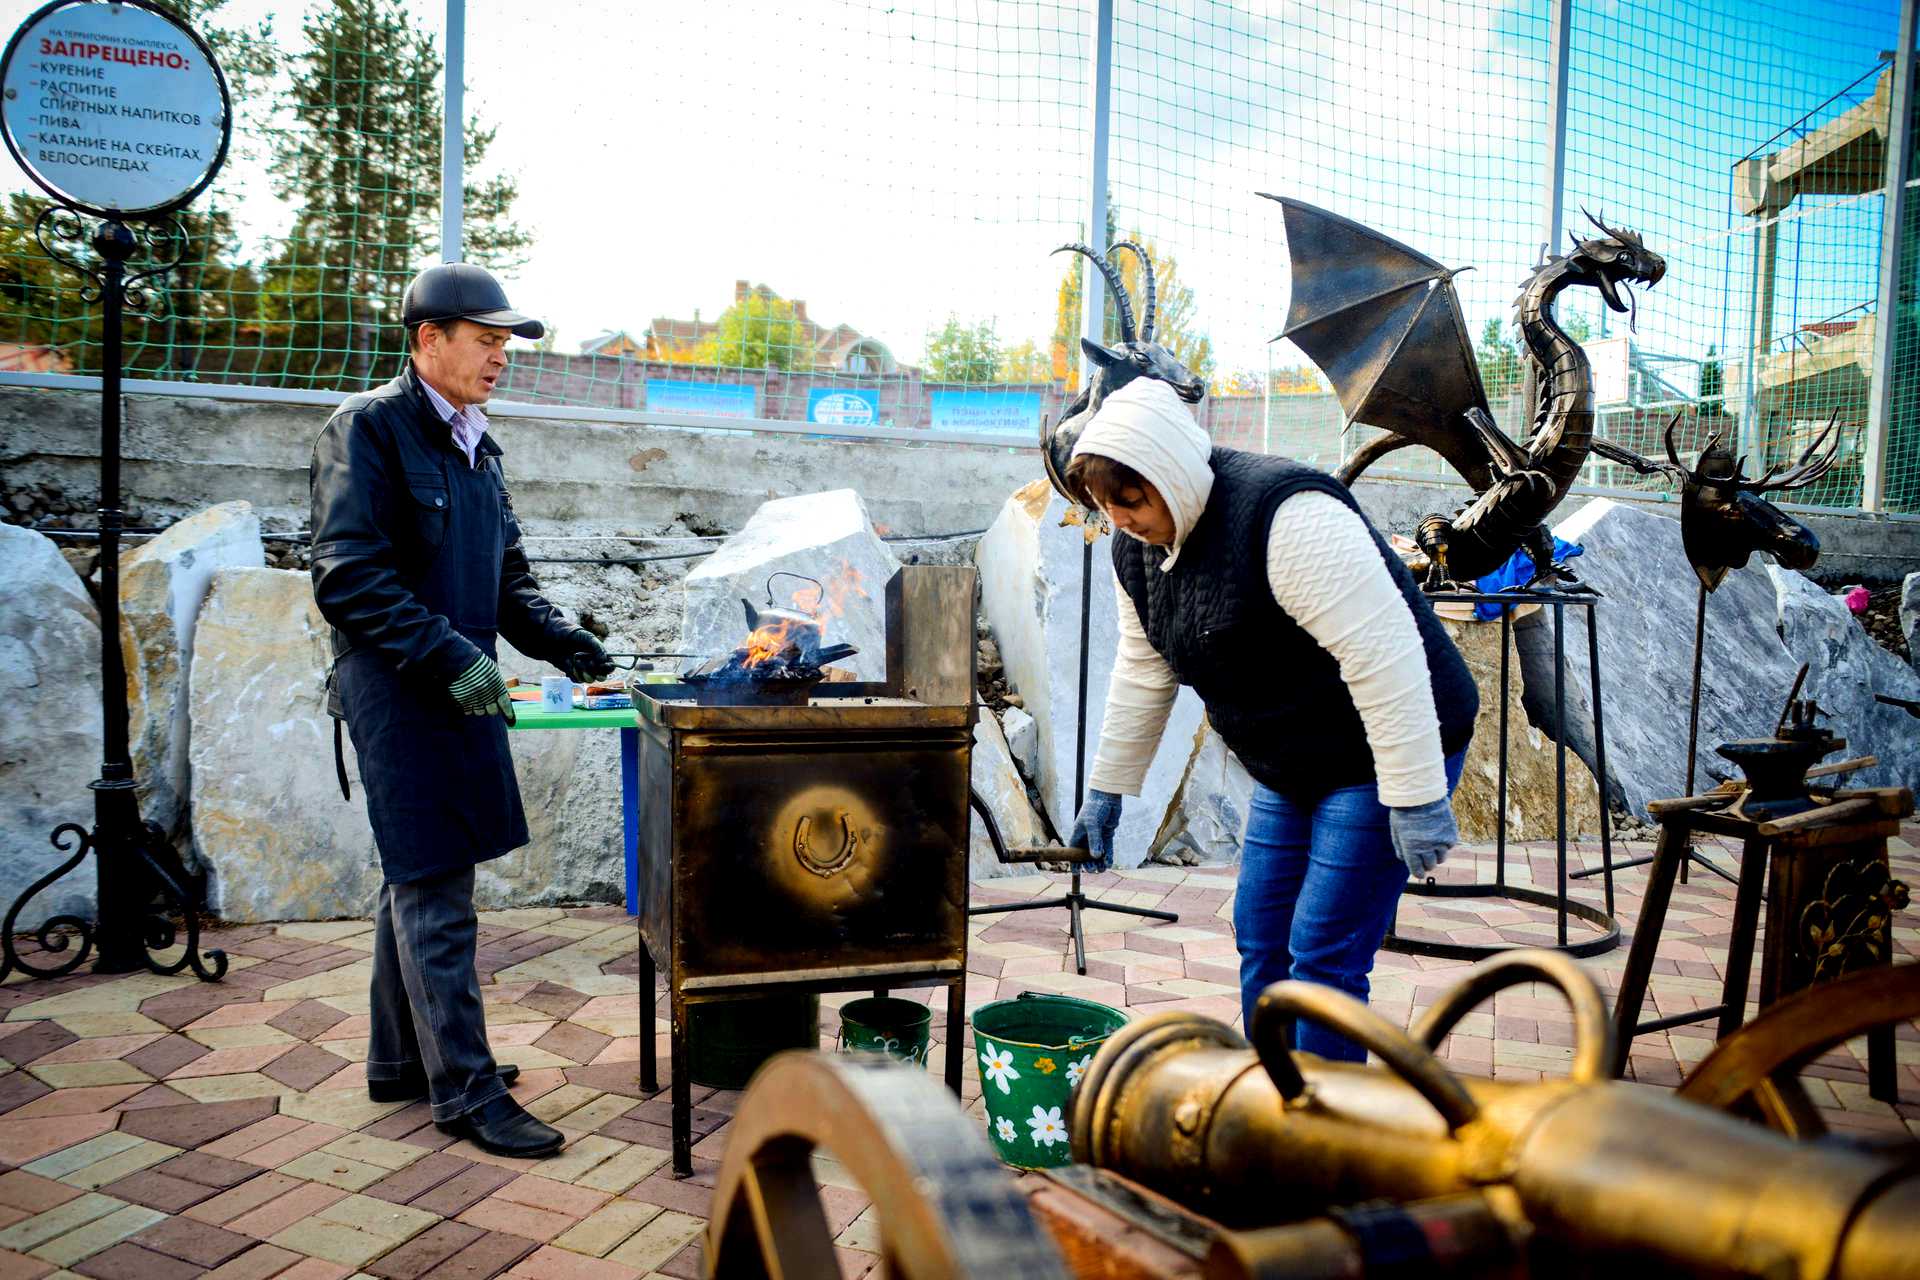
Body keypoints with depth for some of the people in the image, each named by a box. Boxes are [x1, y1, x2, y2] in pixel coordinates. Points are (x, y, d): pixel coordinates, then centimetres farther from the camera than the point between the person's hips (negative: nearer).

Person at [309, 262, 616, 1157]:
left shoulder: (474, 444, 15)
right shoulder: (368, 427, -10)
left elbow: (506, 574, 21)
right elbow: (348, 577, -18)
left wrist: (559, 640, 5)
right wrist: (449, 654, -25)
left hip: (456, 686, 9)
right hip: (395, 687, -9)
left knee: (417, 883, 17)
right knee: (435, 896, -4)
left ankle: (400, 1063, 30)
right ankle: (465, 1092, 6)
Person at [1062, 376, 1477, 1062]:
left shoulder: (1286, 517, -29)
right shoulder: (1138, 546, -1)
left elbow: (1385, 655, -30)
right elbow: (1143, 674, 10)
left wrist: (1415, 799, -29)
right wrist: (1106, 790, 14)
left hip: (1383, 755, -8)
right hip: (1290, 767, 9)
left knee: (1324, 953, -7)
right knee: (1260, 940, 12)